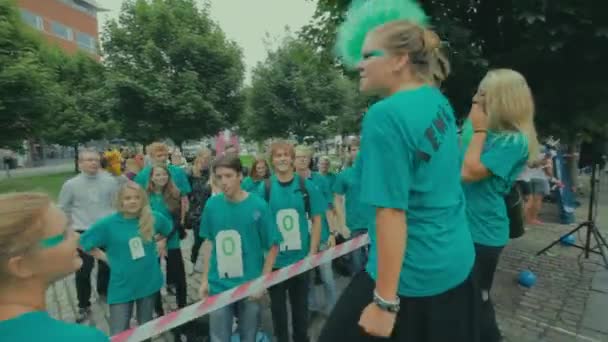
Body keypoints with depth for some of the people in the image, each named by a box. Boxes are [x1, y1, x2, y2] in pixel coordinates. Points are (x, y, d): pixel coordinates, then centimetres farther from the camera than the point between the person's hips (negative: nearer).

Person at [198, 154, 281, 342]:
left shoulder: (258, 205, -15)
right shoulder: (211, 205, -6)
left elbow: (273, 245, -8)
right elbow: (208, 242, 6)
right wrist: (205, 278, 6)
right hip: (218, 287, 2)